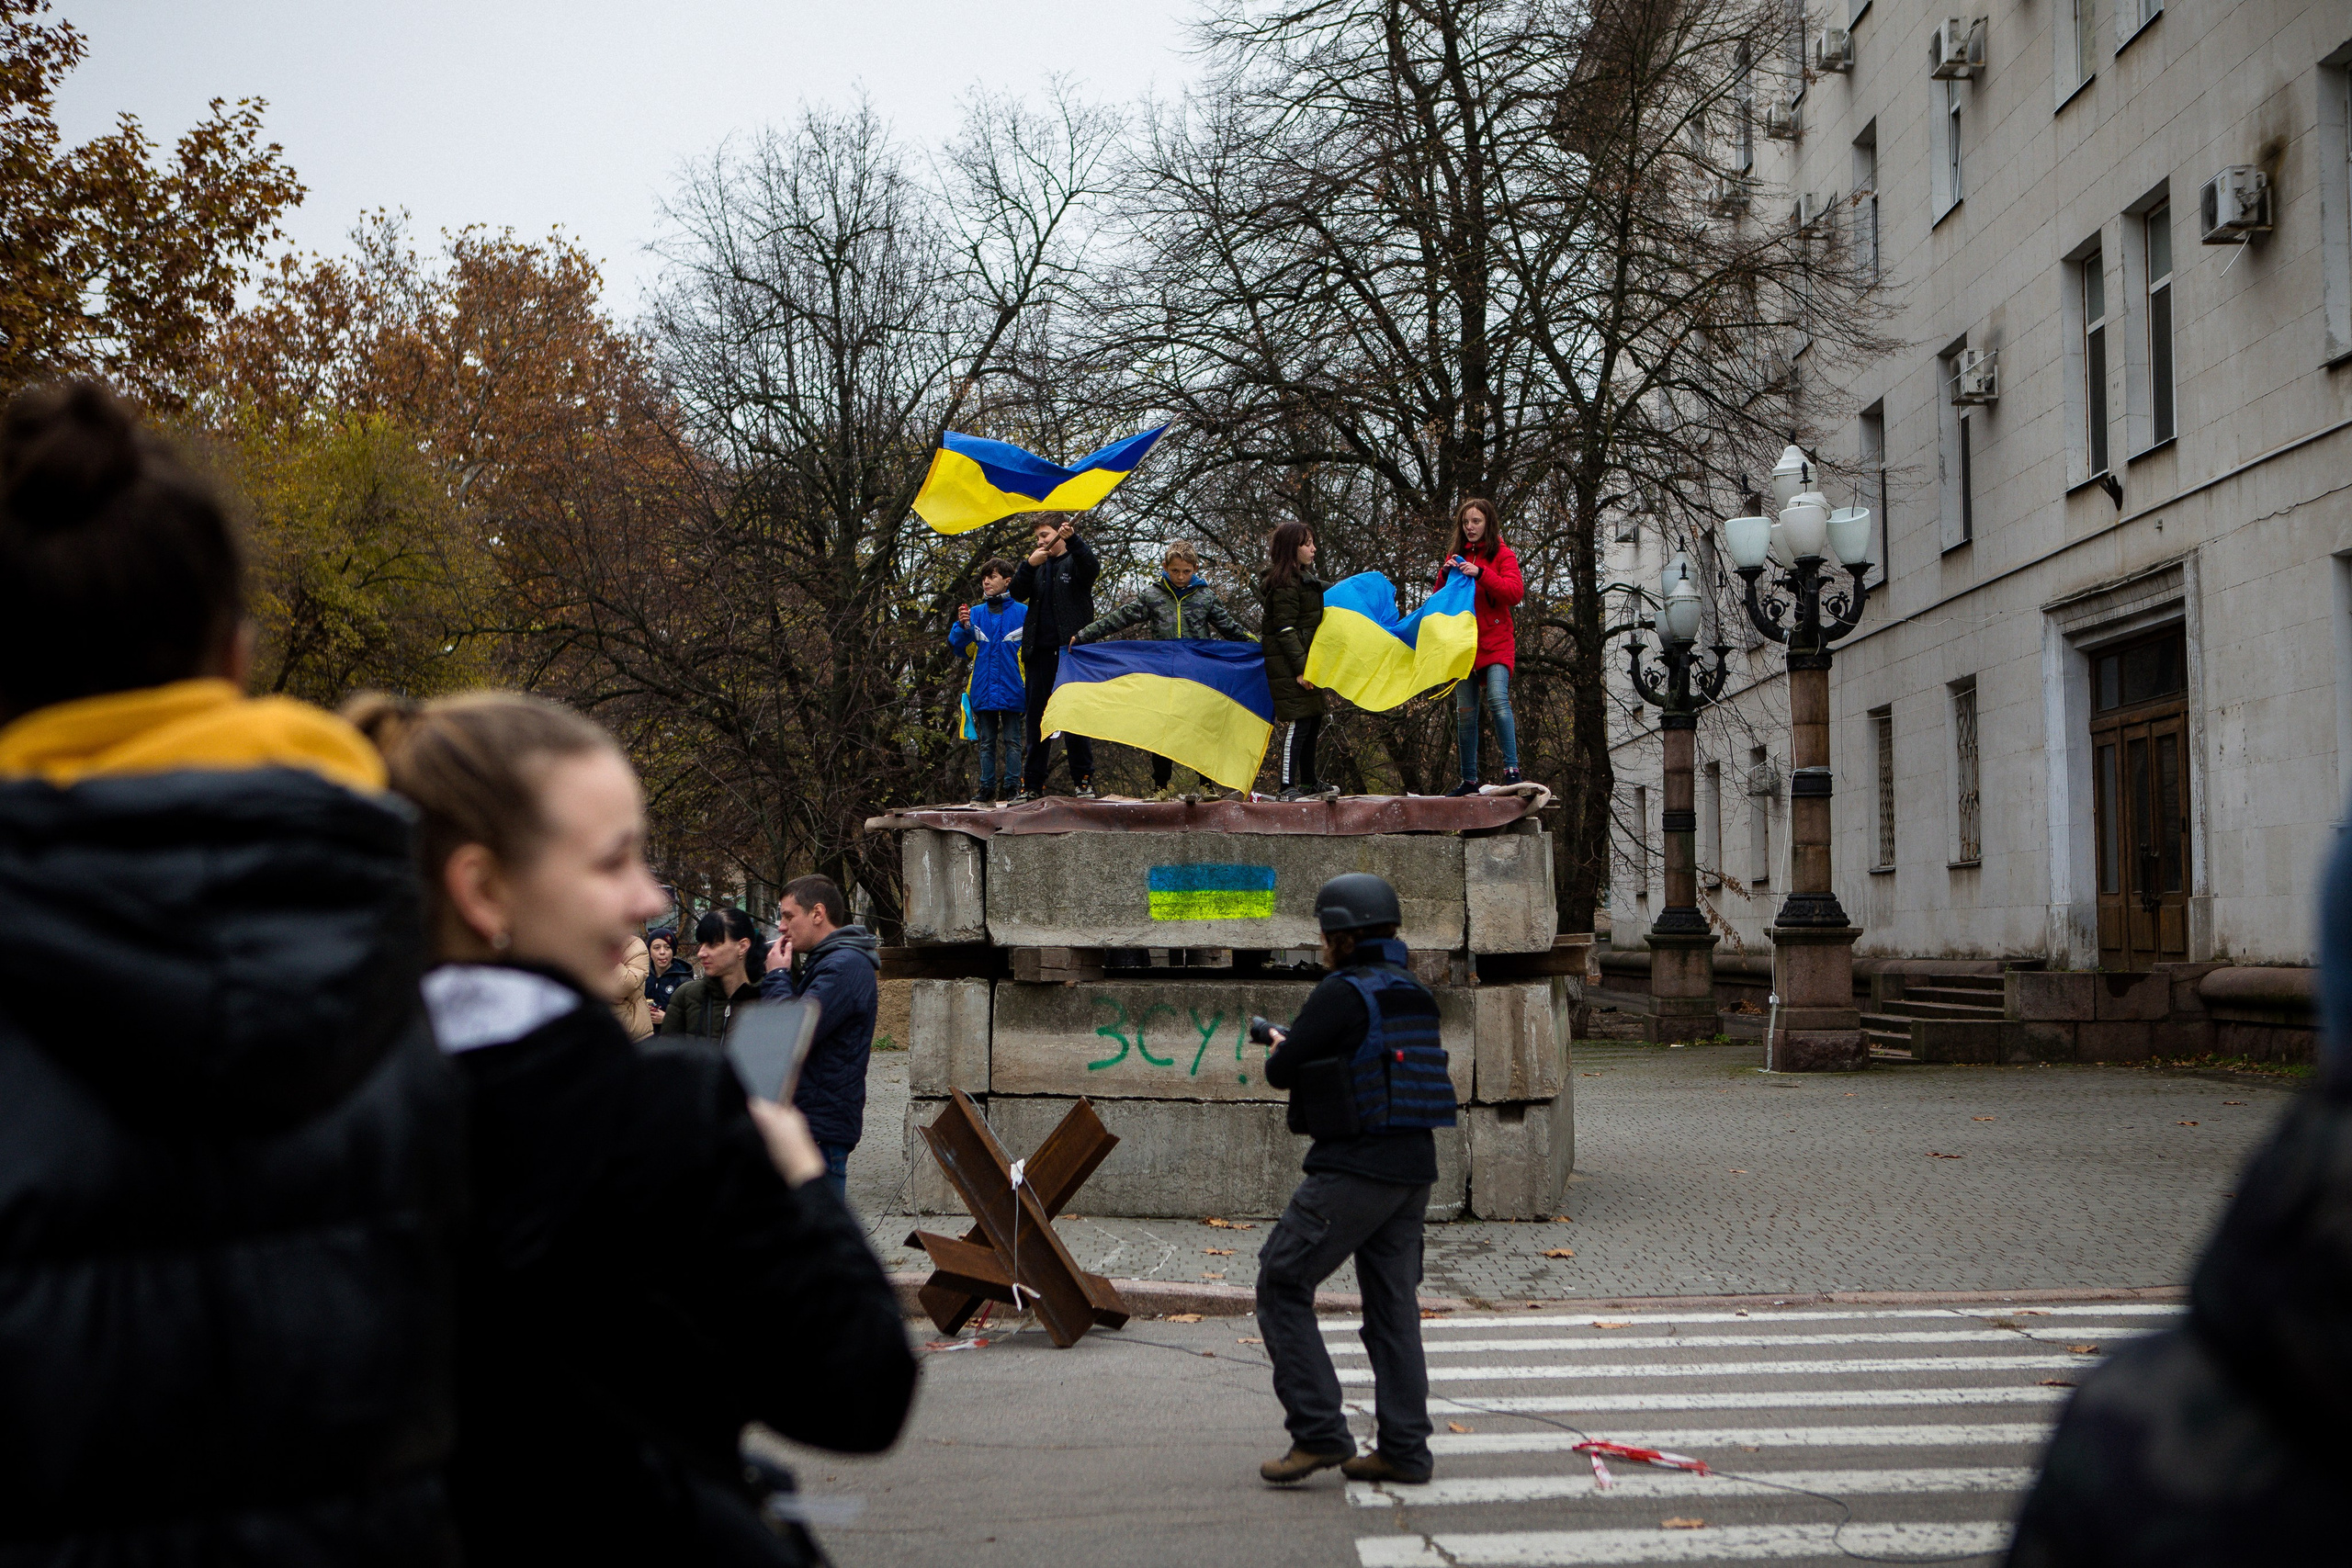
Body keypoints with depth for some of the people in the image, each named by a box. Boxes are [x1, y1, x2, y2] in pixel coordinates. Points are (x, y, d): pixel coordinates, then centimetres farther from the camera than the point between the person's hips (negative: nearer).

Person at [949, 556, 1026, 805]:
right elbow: (957, 646, 6)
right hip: (983, 691, 3)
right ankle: (986, 789, 10)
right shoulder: (975, 613, 10)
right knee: (987, 743, 8)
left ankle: (1012, 788, 1)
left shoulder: (1022, 613, 1)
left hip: (1011, 689, -3)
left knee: (1012, 741, -1)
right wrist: (963, 627, -12)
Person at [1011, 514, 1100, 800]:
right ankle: (1032, 784, 7)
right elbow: (1019, 594, 6)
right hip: (1039, 652, 5)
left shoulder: (1076, 560, 6)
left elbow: (1092, 569, -17)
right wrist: (1029, 565, -9)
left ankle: (1083, 780, -2)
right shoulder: (1037, 566, 20)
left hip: (1071, 649, -5)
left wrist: (1072, 539, -31)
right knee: (1036, 717, 5)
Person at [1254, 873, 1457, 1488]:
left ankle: (1319, 1432, -4)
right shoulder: (1416, 994, 13)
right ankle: (1403, 1450, 11)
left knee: (1282, 1288, 1)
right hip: (1413, 1168, 8)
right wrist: (1305, 1049, 25)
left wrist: (1279, 1047, 14)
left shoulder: (1342, 994, -13)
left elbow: (1283, 1071, -8)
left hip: (1353, 1171, -8)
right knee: (1393, 1305, 11)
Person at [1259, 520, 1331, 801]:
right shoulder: (1285, 583, -14)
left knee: (1314, 720, 13)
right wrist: (1301, 668, -22)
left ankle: (1309, 781, 24)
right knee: (1298, 722, -13)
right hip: (1289, 664, -10)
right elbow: (1285, 630, -19)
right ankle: (1288, 786, -12)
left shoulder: (1305, 577, 19)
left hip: (1305, 661, 10)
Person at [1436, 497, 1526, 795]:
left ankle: (1511, 770, -21)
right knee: (1465, 712, 3)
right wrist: (1445, 574, -5)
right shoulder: (1456, 555, 17)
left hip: (1495, 643, -4)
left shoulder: (1502, 555, 4)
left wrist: (1480, 573, -20)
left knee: (1497, 699, -23)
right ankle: (1469, 780, 8)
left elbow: (1515, 592, -11)